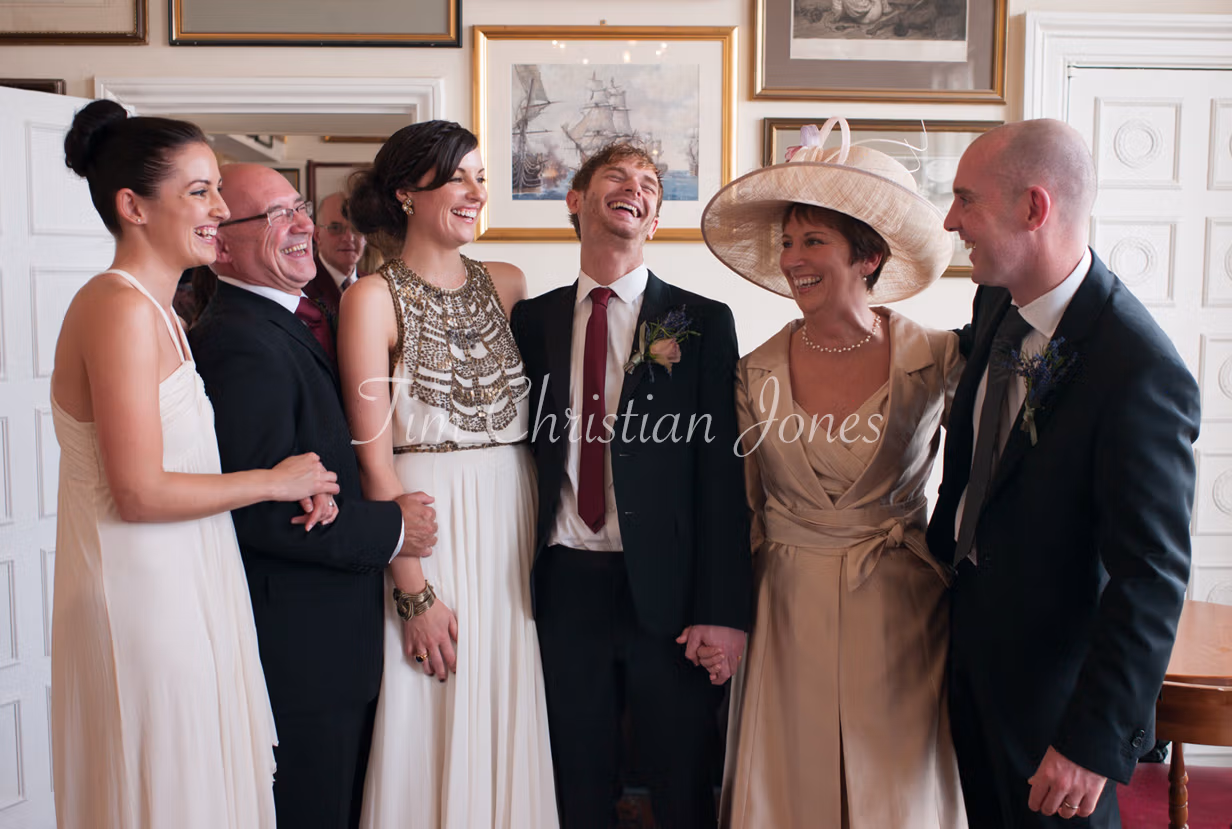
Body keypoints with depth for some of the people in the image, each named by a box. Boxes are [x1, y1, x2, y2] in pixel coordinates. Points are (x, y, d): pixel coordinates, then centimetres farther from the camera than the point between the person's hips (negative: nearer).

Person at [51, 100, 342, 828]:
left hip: (183, 587, 9)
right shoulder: (119, 308, -17)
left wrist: (302, 483, -2)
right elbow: (140, 493, -22)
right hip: (145, 596, -9)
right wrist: (274, 481, -10)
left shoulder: (159, 312, 12)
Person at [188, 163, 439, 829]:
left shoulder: (296, 323, 12)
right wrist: (390, 529, -18)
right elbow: (257, 510, -27)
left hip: (336, 634, 10)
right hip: (298, 646, -10)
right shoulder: (240, 343, -20)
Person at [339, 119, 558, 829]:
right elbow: (374, 458, -9)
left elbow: (543, 416, 8)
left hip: (517, 526, 4)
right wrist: (413, 592, -12)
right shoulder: (374, 298, -5)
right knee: (436, 733, 5)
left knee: (510, 729, 12)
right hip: (426, 533, -4)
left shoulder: (508, 284, 8)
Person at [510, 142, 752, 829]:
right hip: (567, 589, 2)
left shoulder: (703, 323, 0)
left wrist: (724, 611, -10)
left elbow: (724, 474, -4)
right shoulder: (533, 320, 8)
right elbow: (530, 450, 10)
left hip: (669, 593, -2)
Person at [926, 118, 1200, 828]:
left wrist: (1095, 741, -23)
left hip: (1054, 675, -7)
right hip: (968, 635, 7)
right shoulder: (997, 304, -4)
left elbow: (1152, 579, -26)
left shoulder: (1140, 371, -29)